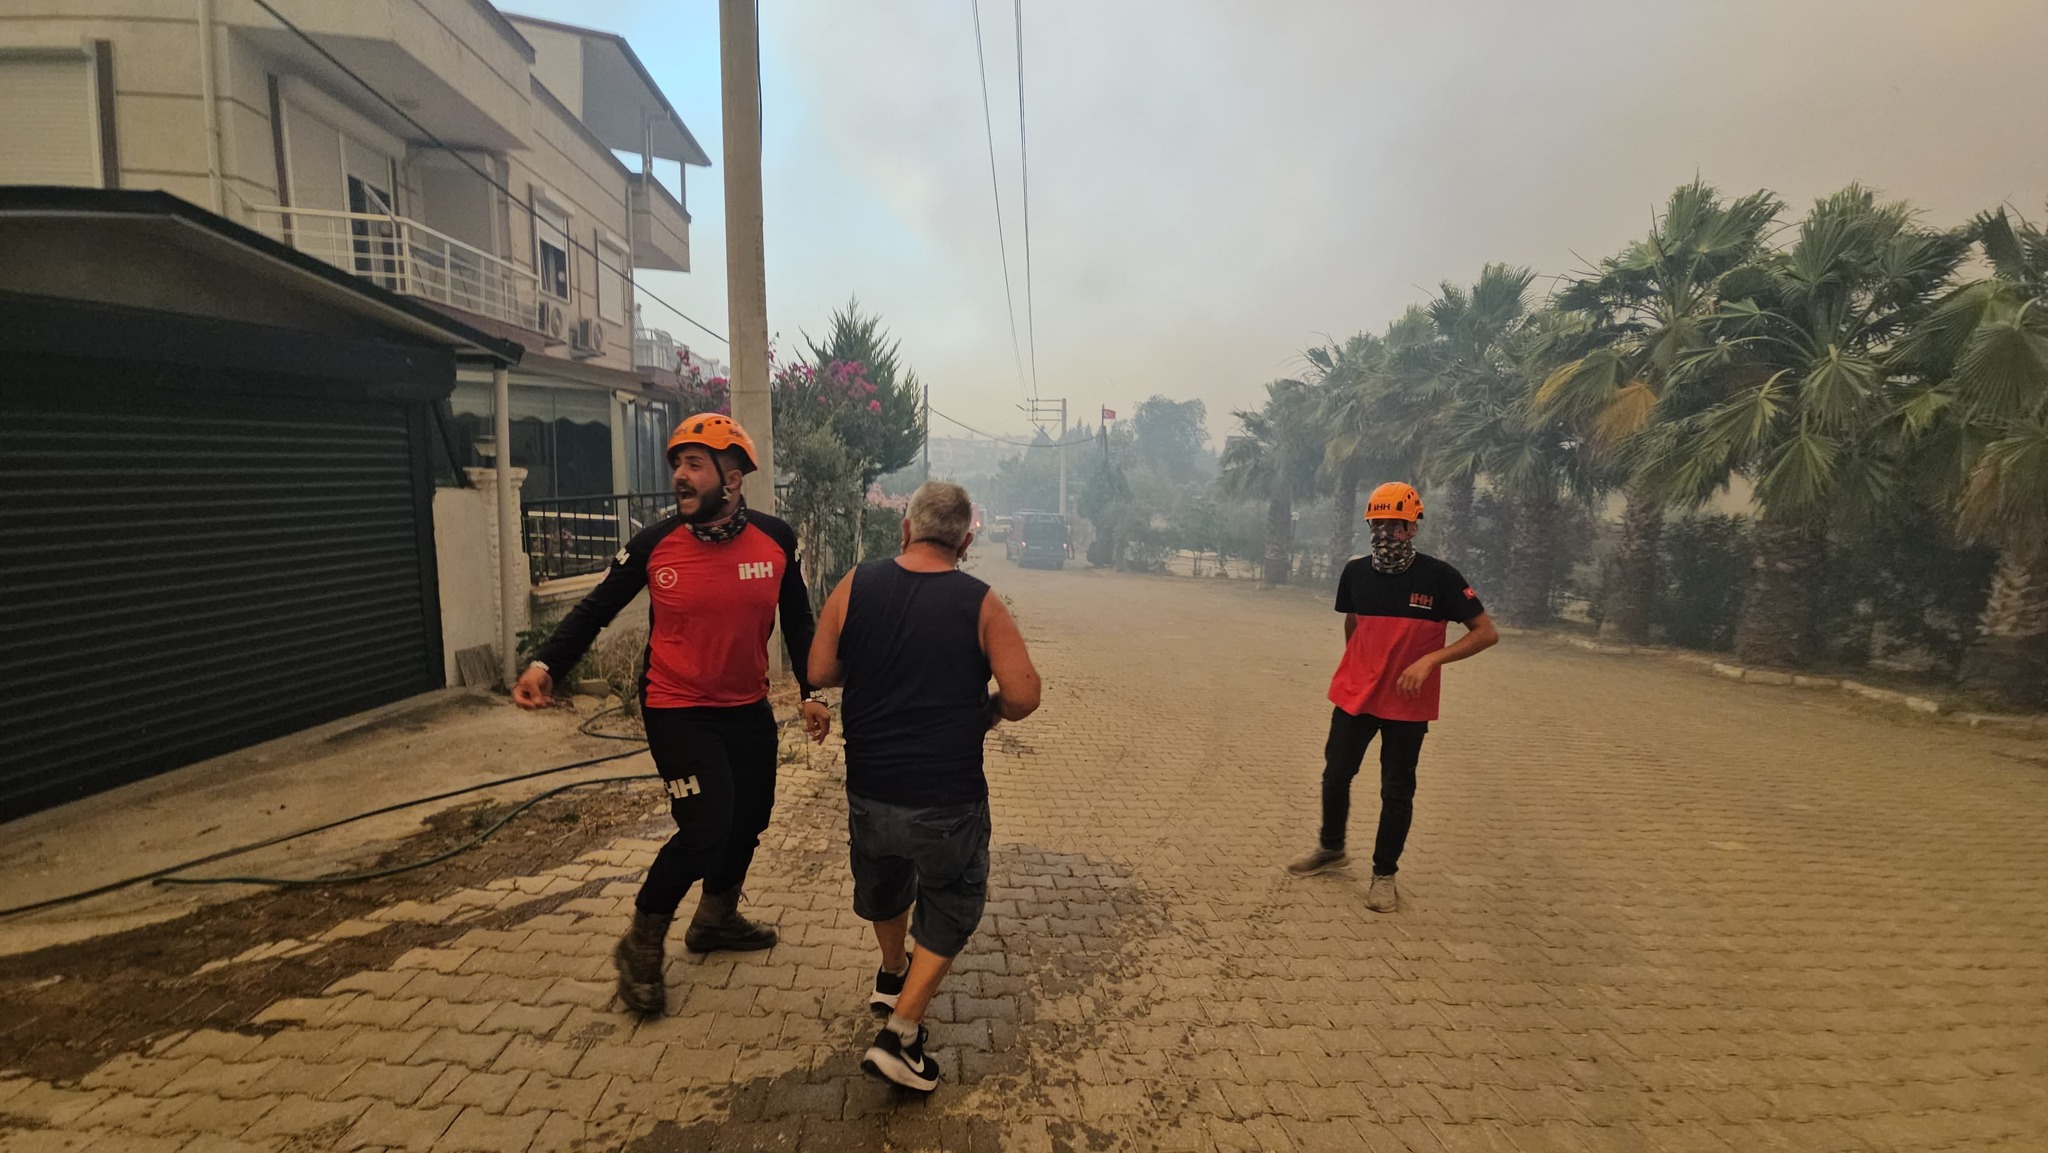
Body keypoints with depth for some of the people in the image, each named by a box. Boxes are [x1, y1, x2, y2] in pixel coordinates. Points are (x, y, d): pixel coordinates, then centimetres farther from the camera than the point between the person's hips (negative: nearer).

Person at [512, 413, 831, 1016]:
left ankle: (715, 919, 44)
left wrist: (811, 692, 2)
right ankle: (640, 949, 14)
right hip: (678, 710, -4)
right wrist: (546, 664, -15)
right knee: (705, 829, -12)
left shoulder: (775, 539, -7)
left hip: (748, 708, 4)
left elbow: (797, 621, 4)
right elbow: (597, 607, -2)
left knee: (748, 819, 16)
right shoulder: (653, 543, -12)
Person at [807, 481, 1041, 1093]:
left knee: (884, 886, 31)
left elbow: (820, 671, -1)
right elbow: (1023, 694, -14)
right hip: (947, 798, -4)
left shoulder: (857, 585, -7)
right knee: (950, 910, 19)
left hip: (869, 789, 4)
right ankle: (900, 1032, 13)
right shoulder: (980, 603, -13)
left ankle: (893, 976, 53)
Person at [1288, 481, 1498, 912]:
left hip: (1407, 704, -3)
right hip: (1354, 697, 4)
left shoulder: (1439, 577, -12)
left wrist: (1430, 660, -23)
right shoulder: (1356, 573, 0)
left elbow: (1487, 633, -11)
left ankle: (1384, 875, 24)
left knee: (1397, 791, 6)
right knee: (1335, 776, 13)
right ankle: (1331, 848, 37)